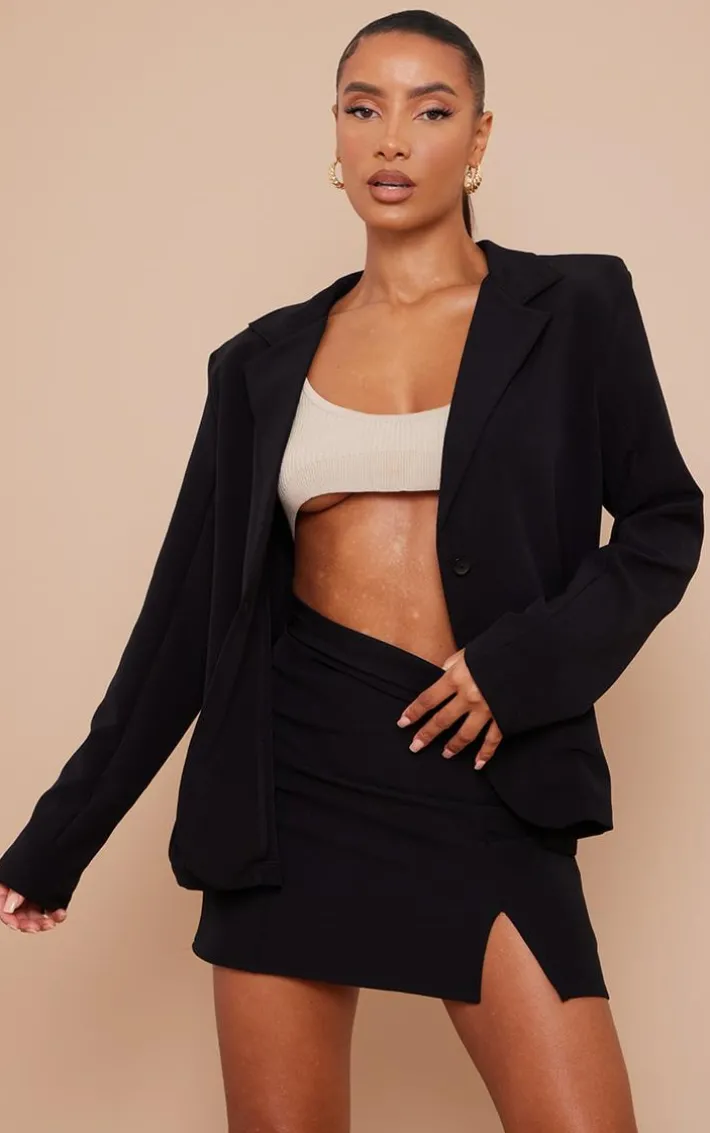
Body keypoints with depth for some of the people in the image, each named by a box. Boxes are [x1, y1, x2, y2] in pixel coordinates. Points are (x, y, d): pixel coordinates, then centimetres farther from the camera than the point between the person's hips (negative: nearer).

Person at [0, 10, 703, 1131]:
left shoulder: (574, 308, 4)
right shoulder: (266, 360, 9)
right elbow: (188, 607, 10)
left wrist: (531, 663, -11)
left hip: (482, 777, -2)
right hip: (293, 770, 2)